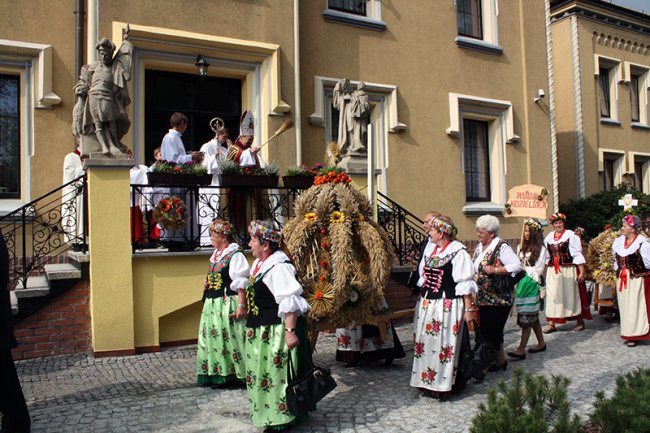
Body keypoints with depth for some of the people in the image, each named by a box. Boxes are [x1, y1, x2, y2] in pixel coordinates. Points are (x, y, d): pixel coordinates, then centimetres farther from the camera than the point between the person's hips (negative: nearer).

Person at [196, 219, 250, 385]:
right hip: (213, 304, 9)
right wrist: (208, 283, 7)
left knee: (229, 337, -4)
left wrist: (241, 305, -22)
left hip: (227, 304, -9)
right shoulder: (216, 255, 14)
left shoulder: (235, 255, -13)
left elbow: (241, 284, -17)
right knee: (214, 337, 12)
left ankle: (233, 373, 8)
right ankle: (219, 374, 23)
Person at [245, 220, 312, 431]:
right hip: (259, 331, 10)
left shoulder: (278, 266, -21)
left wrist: (289, 331, -28)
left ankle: (280, 417, 17)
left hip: (275, 332, -10)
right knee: (261, 372, 19)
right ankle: (267, 414, 35)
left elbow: (290, 303, -25)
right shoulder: (259, 263, 10)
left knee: (277, 373, 1)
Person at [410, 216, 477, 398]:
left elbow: (465, 284, -14)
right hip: (427, 304, 8)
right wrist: (422, 301, 19)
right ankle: (427, 382, 24)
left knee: (443, 344, -1)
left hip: (448, 306, -8)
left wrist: (469, 308, -14)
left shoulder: (458, 252, -13)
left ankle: (443, 384, 12)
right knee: (426, 343, 12)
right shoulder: (431, 250, 11)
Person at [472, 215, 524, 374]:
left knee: (493, 331, -3)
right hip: (483, 299, 8)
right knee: (484, 329, 11)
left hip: (499, 299, -8)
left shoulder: (501, 247, -14)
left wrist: (494, 270, -25)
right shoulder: (479, 247, 11)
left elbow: (517, 266, -21)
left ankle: (500, 361, 16)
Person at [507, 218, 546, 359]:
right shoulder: (521, 247, 14)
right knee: (533, 317, 13)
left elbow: (539, 270, -7)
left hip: (532, 284, -6)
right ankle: (541, 343, 26)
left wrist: (524, 269, -5)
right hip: (521, 283, 6)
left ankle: (521, 349, -8)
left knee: (527, 317, -8)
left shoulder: (540, 249, -5)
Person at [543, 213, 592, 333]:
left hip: (568, 271, -4)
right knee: (552, 295, 1)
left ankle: (580, 320, 22)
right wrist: (544, 271, 14)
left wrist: (582, 271, -12)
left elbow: (577, 255, -7)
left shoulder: (571, 235, -4)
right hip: (553, 272, 4)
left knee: (572, 294, 5)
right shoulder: (548, 237, 10)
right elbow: (546, 256, 16)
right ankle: (551, 323, 4)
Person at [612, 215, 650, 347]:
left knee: (635, 306, -1)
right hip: (622, 279, 6)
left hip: (637, 279, -6)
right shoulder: (619, 241, 8)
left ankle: (634, 335, 7)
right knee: (624, 306, 10)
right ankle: (627, 333, 19)